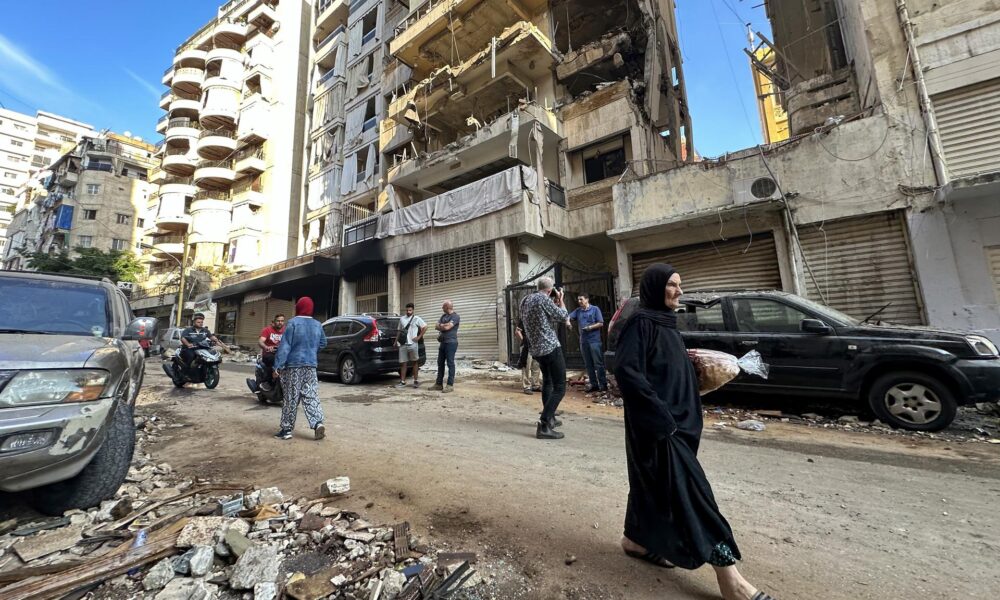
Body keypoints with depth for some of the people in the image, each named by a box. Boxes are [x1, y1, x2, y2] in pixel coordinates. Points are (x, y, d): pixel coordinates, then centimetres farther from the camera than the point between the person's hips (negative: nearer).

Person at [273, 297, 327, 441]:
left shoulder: (293, 322, -9)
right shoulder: (317, 325, 8)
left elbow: (284, 346, -12)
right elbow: (323, 343, 21)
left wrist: (277, 366, -11)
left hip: (294, 365, -4)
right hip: (311, 366, 4)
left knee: (291, 399, 4)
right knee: (311, 397, 6)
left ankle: (286, 430, 13)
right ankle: (318, 424, -8)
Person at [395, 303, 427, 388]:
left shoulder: (416, 319, 1)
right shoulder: (402, 319, 14)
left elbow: (425, 327, -2)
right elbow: (400, 331, 21)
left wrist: (419, 337, -6)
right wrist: (396, 341, 15)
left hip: (412, 344, -4)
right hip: (403, 344, 4)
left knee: (414, 362, 3)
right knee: (403, 363, 6)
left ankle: (416, 381, 10)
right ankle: (403, 382, 12)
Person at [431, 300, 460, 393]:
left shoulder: (455, 316, -8)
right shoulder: (443, 316, 18)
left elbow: (447, 327, -18)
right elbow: (436, 326, 11)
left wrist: (441, 326, 1)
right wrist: (443, 326, -7)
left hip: (451, 343, -8)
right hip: (442, 342, 8)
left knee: (450, 363, -6)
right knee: (440, 363, 10)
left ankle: (450, 385, -2)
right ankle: (439, 384, 17)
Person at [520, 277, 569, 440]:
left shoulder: (525, 301, 11)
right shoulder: (544, 299, -14)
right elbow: (564, 317, -6)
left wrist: (554, 303, 17)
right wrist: (560, 300, 7)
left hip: (536, 349, 9)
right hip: (551, 348, -9)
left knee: (547, 382, 25)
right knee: (559, 388, -6)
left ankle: (549, 418, 32)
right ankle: (543, 426, -13)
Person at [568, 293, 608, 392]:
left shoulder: (595, 309, -1)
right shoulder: (577, 311, 11)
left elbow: (601, 324, -4)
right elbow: (569, 317, 0)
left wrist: (590, 327, -15)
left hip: (594, 340, -5)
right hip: (583, 341, 5)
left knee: (598, 363, -3)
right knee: (589, 364, 9)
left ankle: (603, 384, 3)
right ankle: (593, 384, 17)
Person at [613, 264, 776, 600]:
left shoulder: (666, 322, 12)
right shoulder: (641, 322, -16)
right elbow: (627, 371, -23)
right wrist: (661, 413, -23)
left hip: (676, 418, 10)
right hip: (655, 423, -9)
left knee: (654, 483, 18)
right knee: (688, 489, -3)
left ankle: (637, 540, 35)